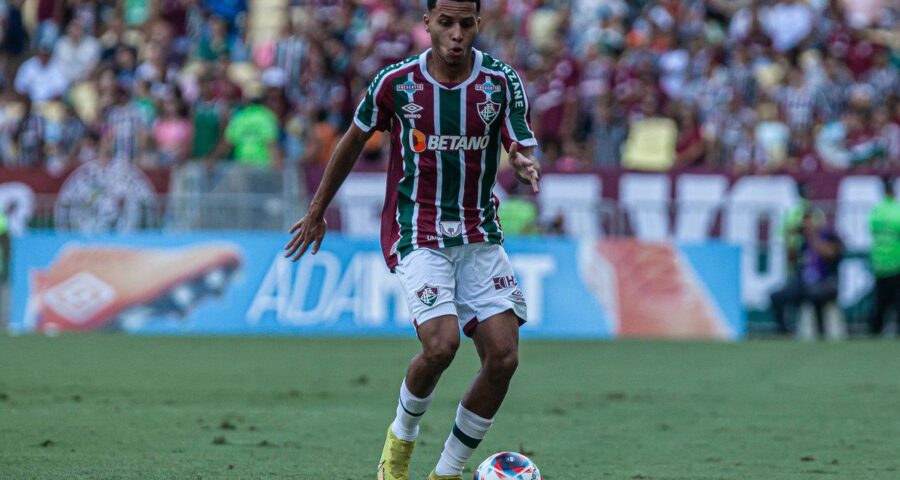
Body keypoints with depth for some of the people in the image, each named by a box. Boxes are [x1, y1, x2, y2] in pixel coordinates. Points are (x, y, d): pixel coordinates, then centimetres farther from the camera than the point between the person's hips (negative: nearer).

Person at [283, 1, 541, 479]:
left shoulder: (502, 81, -4)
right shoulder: (396, 82, -6)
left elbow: (524, 149, -6)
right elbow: (354, 140, 9)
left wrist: (526, 166, -32)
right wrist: (317, 212, 17)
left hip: (480, 237, 3)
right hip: (418, 236, -3)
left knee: (503, 357, -9)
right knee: (441, 345, -23)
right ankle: (401, 436, 7)